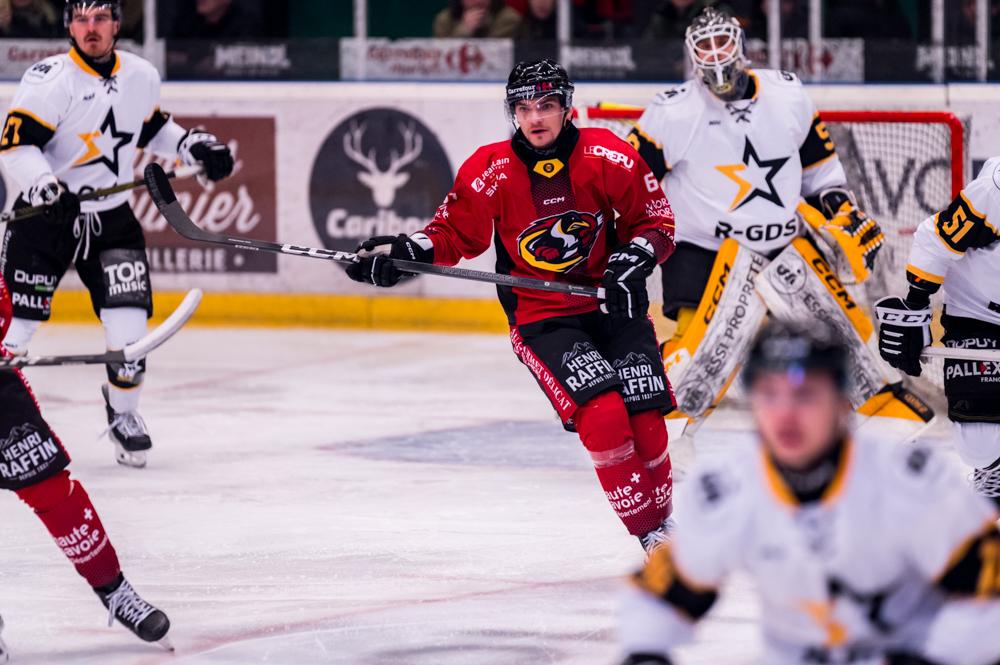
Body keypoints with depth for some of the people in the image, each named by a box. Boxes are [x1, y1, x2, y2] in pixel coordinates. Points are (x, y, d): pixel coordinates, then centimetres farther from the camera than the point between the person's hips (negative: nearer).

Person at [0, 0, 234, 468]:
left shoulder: (141, 77, 2)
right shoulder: (50, 79, -16)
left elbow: (151, 127, 22)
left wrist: (194, 147, 8)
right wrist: (46, 188, -35)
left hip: (112, 216, 4)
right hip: (45, 215, -4)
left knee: (129, 320, -5)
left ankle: (123, 410, 17)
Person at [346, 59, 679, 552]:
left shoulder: (606, 157, -8)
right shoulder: (490, 171, -9)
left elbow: (655, 219, 2)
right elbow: (455, 233, 2)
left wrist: (634, 259, -15)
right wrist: (404, 253, -14)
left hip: (613, 303, 2)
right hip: (541, 317, -2)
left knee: (645, 420, -8)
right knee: (603, 414, -21)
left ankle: (663, 512, 17)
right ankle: (649, 532, -12)